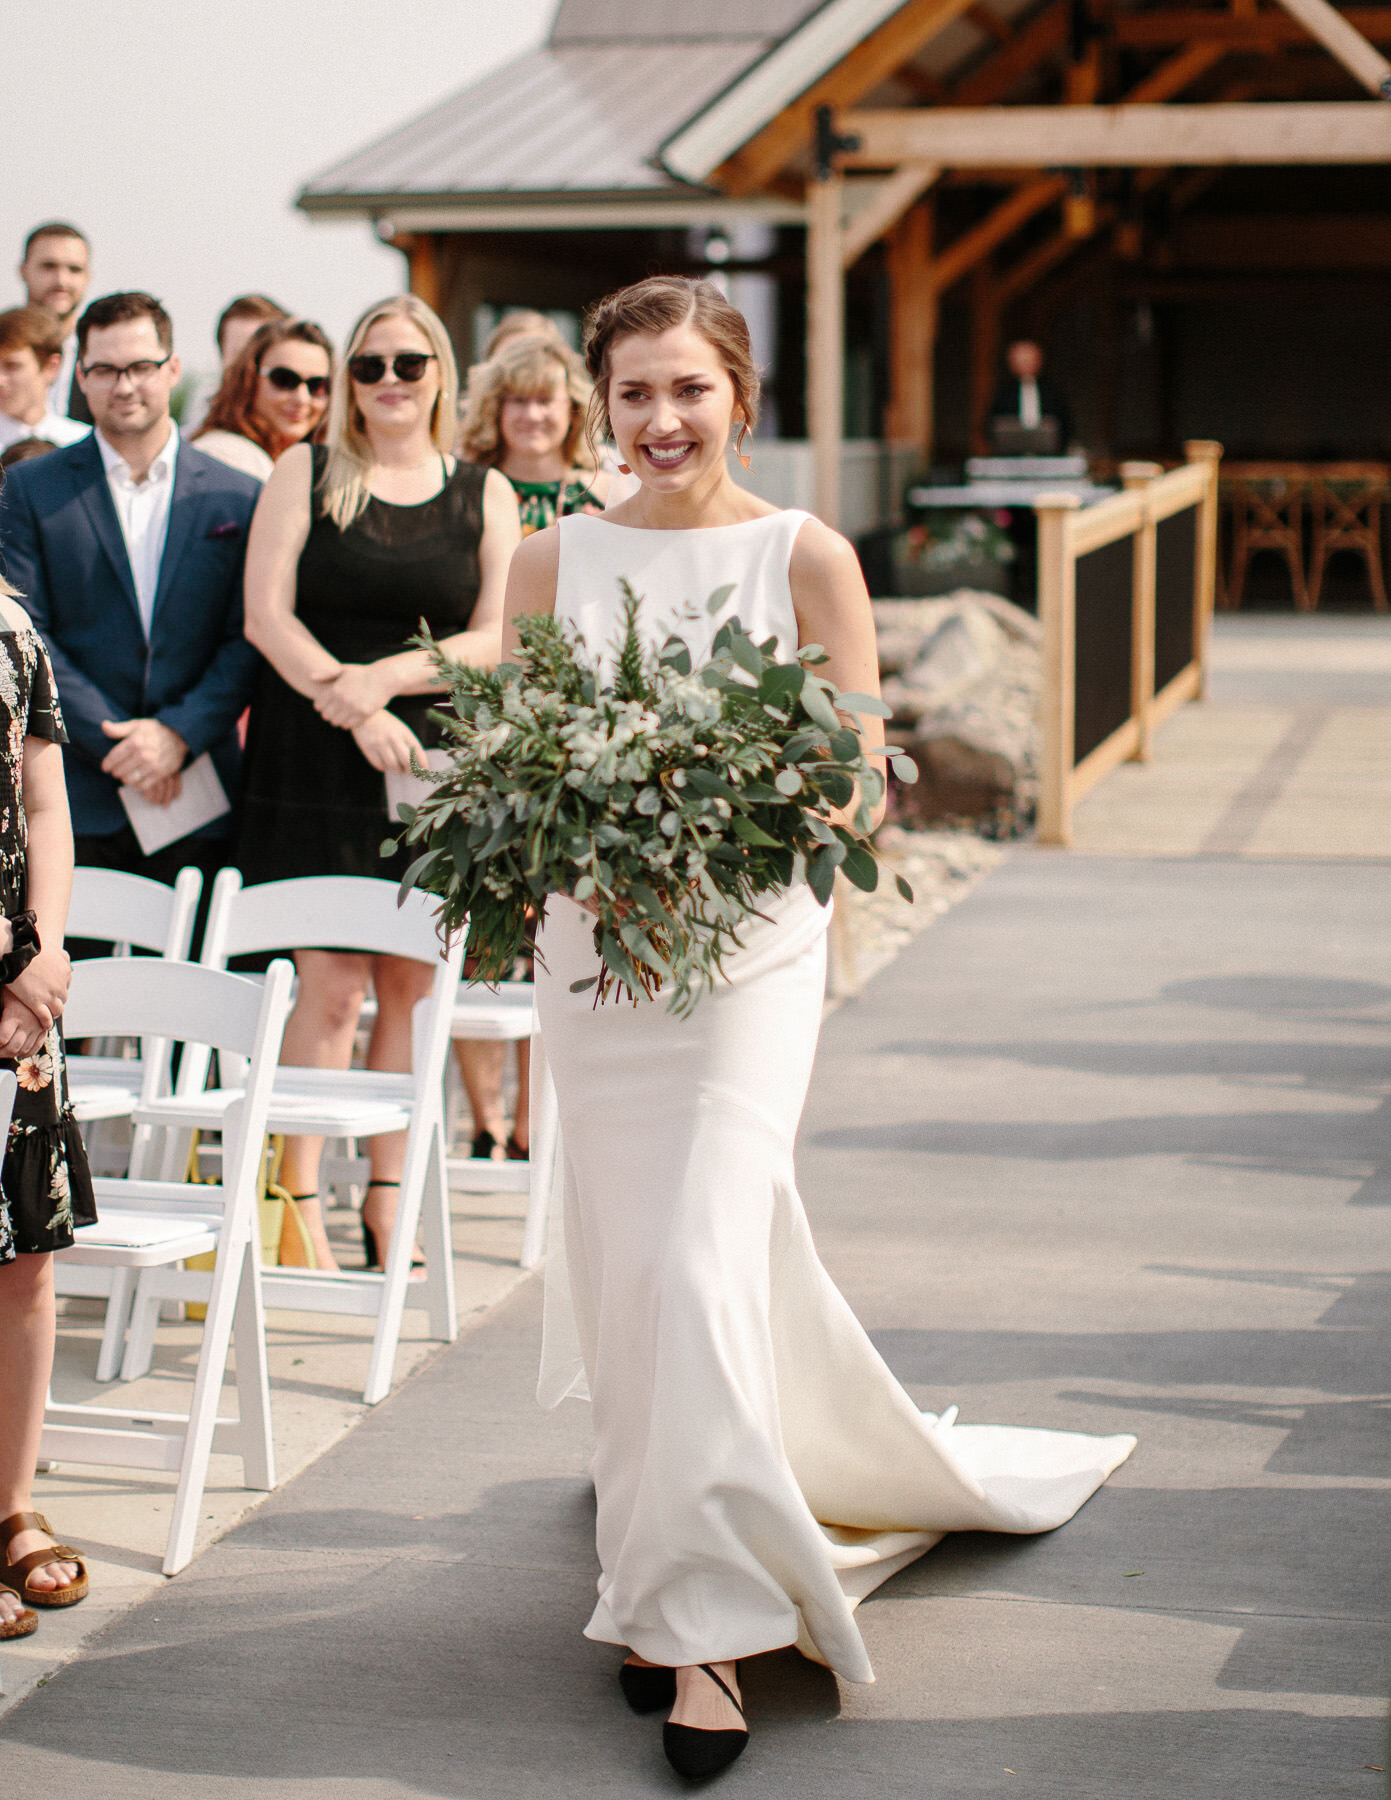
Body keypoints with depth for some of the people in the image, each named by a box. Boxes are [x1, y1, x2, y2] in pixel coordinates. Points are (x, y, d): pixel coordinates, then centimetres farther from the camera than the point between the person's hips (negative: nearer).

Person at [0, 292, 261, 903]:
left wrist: (177, 733, -11)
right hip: (76, 795, -1)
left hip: (198, 798, 1)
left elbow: (248, 641, 4)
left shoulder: (237, 498, 9)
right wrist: (114, 743, -11)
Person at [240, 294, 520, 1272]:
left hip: (434, 760, 2)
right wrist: (352, 708, -15)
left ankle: (387, 1194, 14)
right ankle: (301, 1196, -1)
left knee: (410, 980, 4)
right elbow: (267, 614, -2)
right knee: (331, 980, -7)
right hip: (316, 762, -2)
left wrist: (386, 677, -13)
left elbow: (497, 638, 1)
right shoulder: (304, 473, 6)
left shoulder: (485, 494, 9)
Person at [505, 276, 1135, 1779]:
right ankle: (660, 1584, 25)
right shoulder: (555, 560, 5)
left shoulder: (807, 558, -2)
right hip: (591, 949, 3)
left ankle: (711, 1620, -6)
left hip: (749, 944, -3)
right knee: (618, 1273, 7)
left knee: (699, 1263, -13)